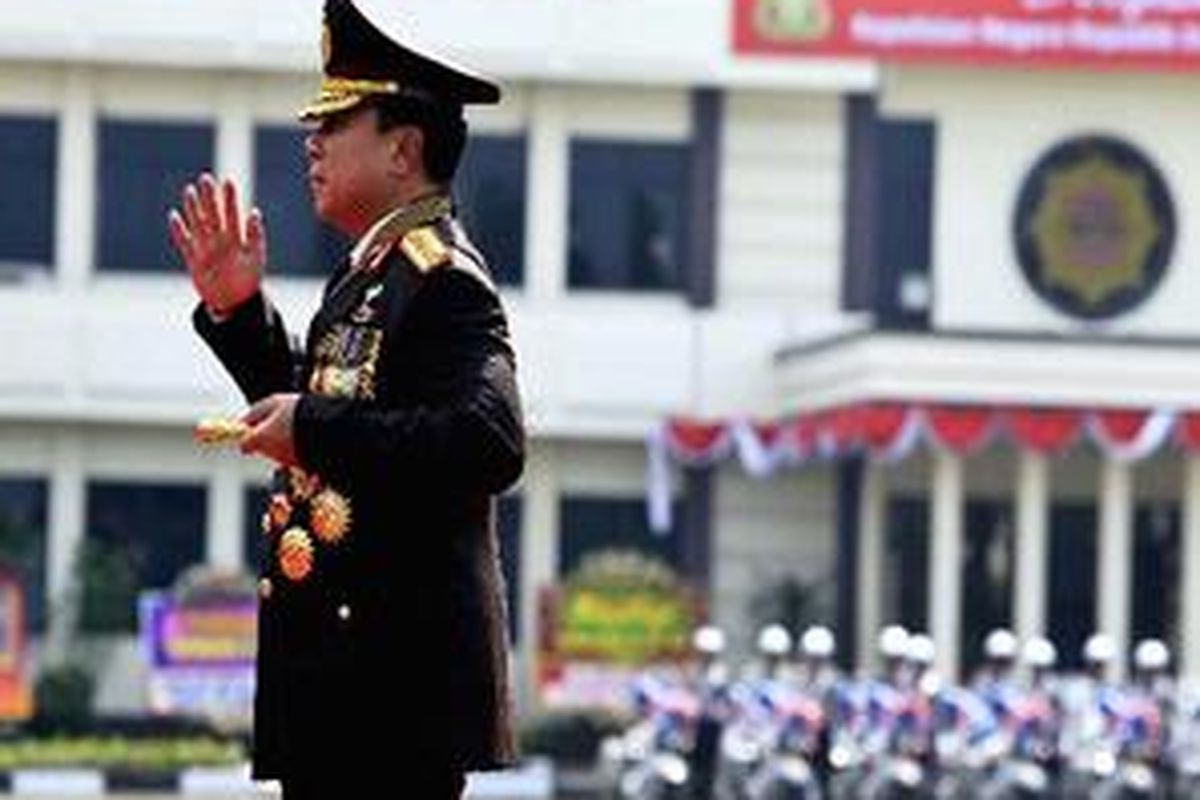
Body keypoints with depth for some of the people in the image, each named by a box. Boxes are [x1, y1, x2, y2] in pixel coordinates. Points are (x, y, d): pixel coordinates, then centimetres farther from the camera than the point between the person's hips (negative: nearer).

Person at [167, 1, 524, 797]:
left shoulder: (444, 278, -13)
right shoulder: (369, 274, 17)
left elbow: (489, 440, -27)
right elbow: (311, 414, 27)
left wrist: (314, 429, -23)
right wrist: (239, 312, 15)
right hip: (337, 669, 11)